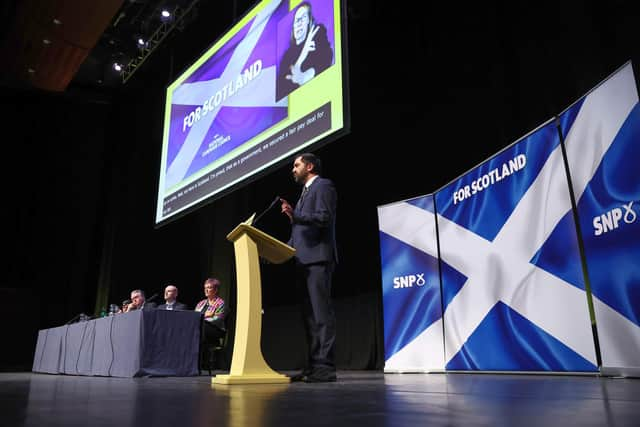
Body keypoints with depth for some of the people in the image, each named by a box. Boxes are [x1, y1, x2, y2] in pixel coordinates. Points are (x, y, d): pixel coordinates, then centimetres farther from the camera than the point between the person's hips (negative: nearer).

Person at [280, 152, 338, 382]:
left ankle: (325, 366, -9)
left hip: (318, 258, -10)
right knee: (309, 315, 7)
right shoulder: (306, 192, 28)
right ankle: (314, 365, 11)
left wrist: (295, 215, -22)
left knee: (321, 312, -11)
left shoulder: (323, 185, 0)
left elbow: (325, 218, -14)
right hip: (304, 261, 10)